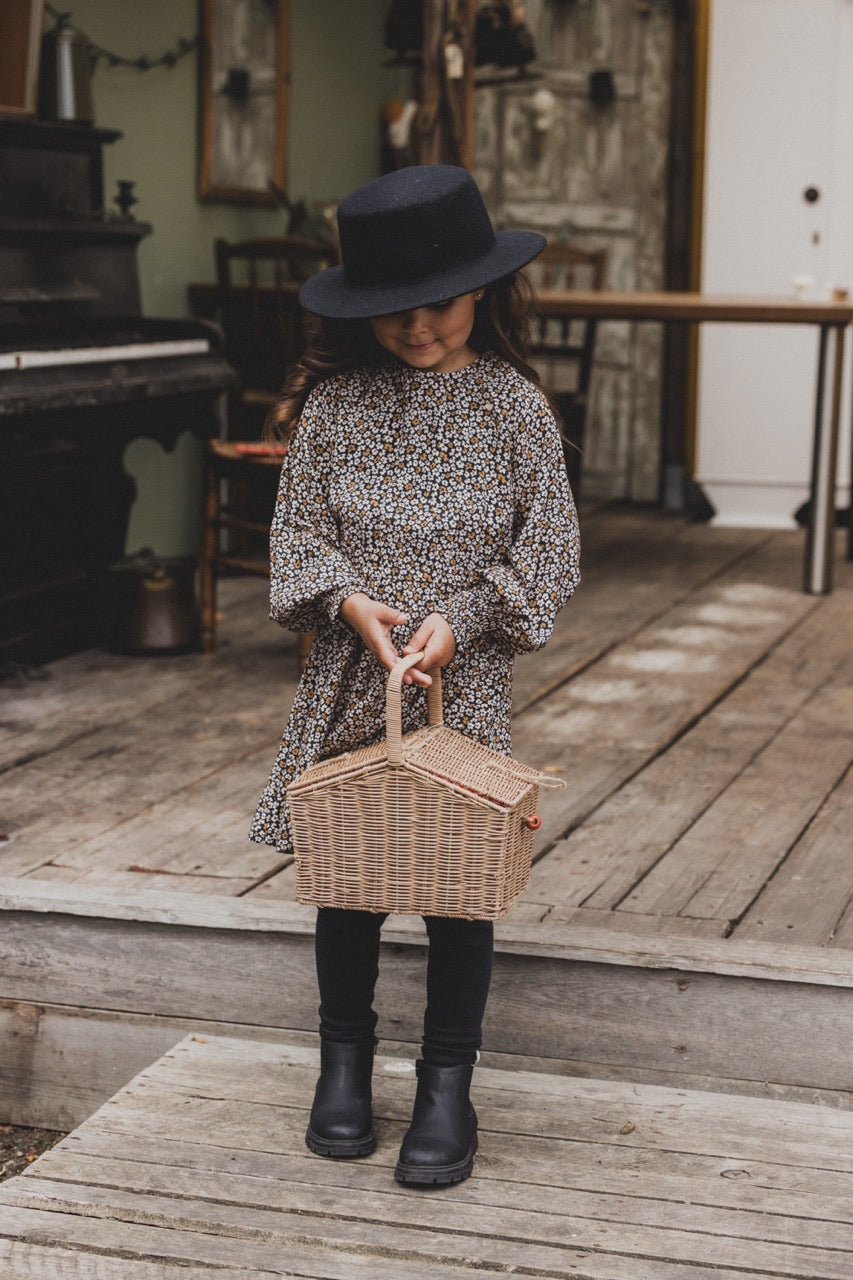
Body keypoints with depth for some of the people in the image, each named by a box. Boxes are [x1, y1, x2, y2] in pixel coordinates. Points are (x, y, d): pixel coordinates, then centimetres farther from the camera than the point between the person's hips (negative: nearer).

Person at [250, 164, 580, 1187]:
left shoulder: (513, 403, -3)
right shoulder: (335, 401, 0)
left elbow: (550, 545, -2)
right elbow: (296, 526, 4)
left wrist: (461, 618, -14)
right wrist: (349, 599, -14)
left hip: (466, 681, -1)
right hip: (349, 680, 1)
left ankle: (447, 1090, 18)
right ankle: (344, 1065, 29)